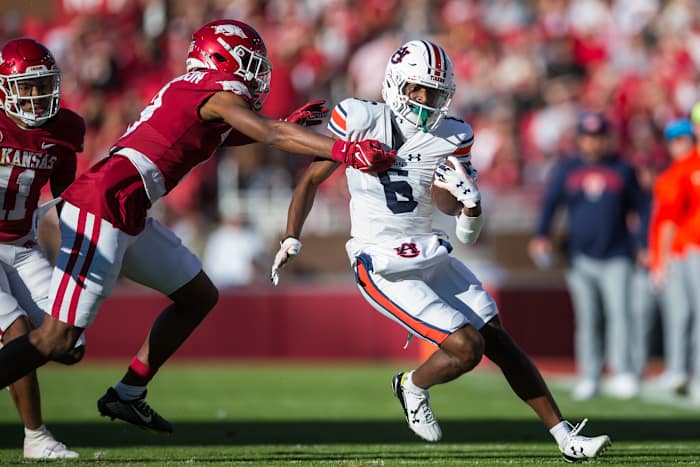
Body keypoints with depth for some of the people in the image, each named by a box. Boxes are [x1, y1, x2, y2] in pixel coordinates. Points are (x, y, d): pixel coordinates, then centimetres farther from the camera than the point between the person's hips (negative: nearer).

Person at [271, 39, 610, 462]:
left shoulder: (450, 140, -1)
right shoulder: (360, 121, -10)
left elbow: (469, 236, 1)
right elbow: (312, 181, 3)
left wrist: (471, 201, -20)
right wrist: (292, 240, -4)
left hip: (431, 257, 5)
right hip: (385, 271, -5)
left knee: (499, 340, 1)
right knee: (466, 345, -17)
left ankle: (567, 438, 7)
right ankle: (413, 387, 14)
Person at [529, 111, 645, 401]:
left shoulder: (622, 170, 7)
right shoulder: (567, 170, 8)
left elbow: (640, 208, 10)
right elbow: (550, 203, 3)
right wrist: (541, 236, -13)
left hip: (616, 258, -1)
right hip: (580, 258, 1)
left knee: (619, 312, -14)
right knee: (586, 320, 3)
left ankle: (623, 375, -17)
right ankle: (589, 378, 9)